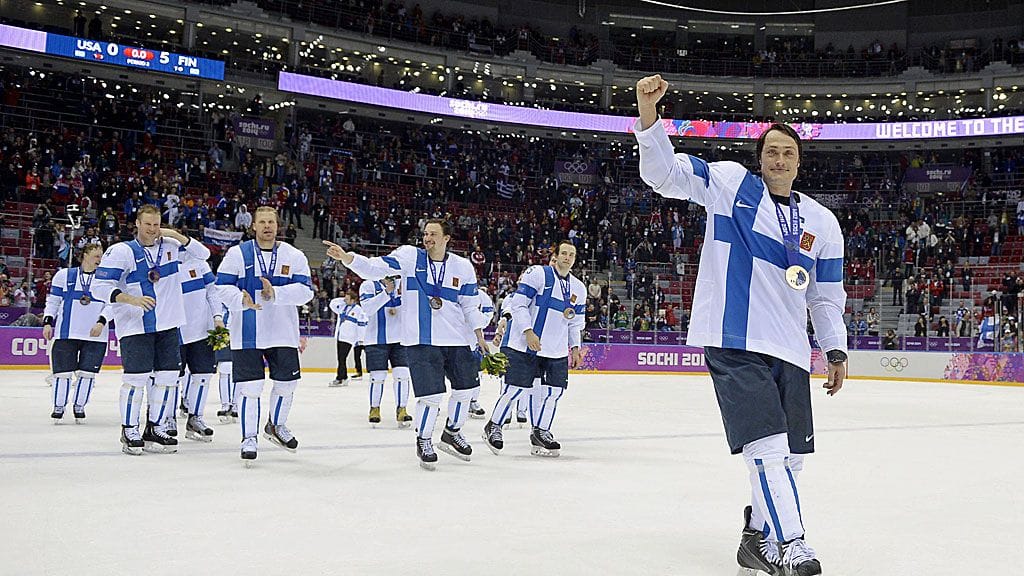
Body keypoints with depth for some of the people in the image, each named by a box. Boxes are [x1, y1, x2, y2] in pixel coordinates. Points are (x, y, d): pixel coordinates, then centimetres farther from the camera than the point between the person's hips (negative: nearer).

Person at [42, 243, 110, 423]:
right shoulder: (64, 275, 8)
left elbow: (111, 304, 3)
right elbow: (52, 301, 11)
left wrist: (101, 322, -12)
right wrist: (48, 322, 0)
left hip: (95, 335, 1)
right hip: (66, 333, -1)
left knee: (87, 372, -1)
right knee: (63, 371, -3)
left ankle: (79, 406, 16)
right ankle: (59, 406, 13)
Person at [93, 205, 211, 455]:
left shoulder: (170, 246, 9)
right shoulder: (121, 251, -6)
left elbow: (203, 254, 11)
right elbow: (100, 287, -11)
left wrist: (178, 236, -3)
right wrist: (132, 300, -24)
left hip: (168, 325, 5)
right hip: (135, 327, -5)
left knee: (168, 376, 5)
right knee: (136, 377, -9)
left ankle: (155, 429, 17)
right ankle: (129, 432, 6)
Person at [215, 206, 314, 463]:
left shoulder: (294, 256, 3)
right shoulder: (237, 253, 0)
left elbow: (305, 290, -7)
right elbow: (223, 287, -4)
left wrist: (275, 293, -21)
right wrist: (241, 299, -24)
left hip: (283, 333, 3)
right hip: (247, 333, -2)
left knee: (287, 381, 10)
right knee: (250, 386, -4)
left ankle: (276, 425, 35)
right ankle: (249, 437, 9)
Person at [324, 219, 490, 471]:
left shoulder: (463, 266, 3)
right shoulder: (410, 256, -4)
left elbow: (470, 304, 9)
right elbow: (375, 268, -12)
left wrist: (479, 336, 7)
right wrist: (345, 257, -26)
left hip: (456, 340, 4)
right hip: (421, 339, -4)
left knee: (466, 386, 13)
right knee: (432, 393, -11)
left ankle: (452, 433, 36)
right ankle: (423, 440, 13)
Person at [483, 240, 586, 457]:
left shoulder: (579, 288, 13)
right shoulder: (537, 274, -7)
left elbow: (576, 322, 21)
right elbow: (518, 303, -11)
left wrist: (575, 347, 11)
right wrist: (528, 331, -20)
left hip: (556, 349, 6)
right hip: (523, 344, -6)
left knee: (554, 390, 2)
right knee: (517, 388, -7)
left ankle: (541, 432, 17)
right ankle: (493, 427, 11)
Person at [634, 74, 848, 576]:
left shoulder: (822, 223, 14)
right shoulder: (729, 182, 2)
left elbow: (827, 295, 20)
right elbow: (664, 172, -7)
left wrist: (836, 351, 14)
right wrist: (648, 111, -22)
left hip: (789, 351, 6)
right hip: (733, 341, -5)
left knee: (789, 456, 9)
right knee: (767, 445, -15)